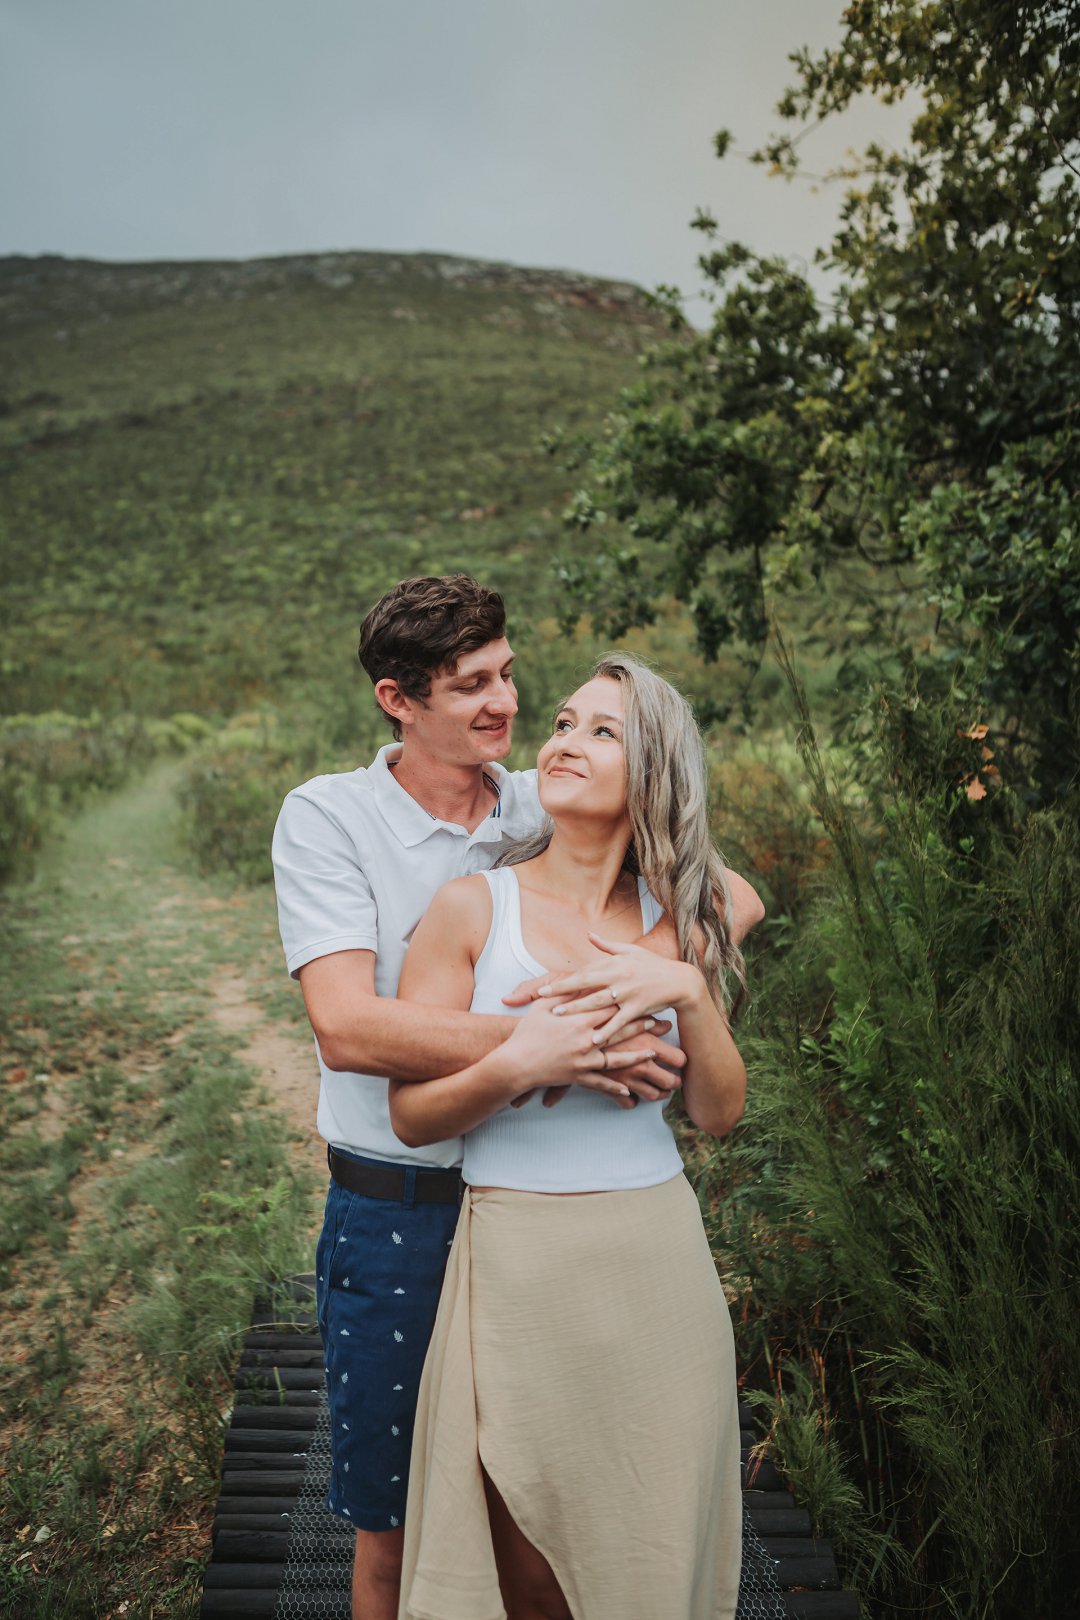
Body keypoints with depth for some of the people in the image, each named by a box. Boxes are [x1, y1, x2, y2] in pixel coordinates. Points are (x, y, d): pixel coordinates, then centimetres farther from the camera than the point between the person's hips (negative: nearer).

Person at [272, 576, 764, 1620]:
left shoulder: (549, 809, 0)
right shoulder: (326, 817, -10)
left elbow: (731, 895, 0)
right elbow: (347, 1028, -22)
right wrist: (535, 1043, -32)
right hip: (398, 1213, -2)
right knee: (396, 1530, 16)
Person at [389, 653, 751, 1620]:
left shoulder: (675, 923, 4)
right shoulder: (473, 907, -6)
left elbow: (720, 1113, 2)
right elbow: (412, 1116, -5)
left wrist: (689, 993, -14)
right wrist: (524, 1060, -22)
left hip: (658, 1259, 3)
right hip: (520, 1259, -2)